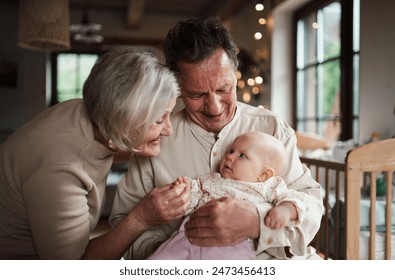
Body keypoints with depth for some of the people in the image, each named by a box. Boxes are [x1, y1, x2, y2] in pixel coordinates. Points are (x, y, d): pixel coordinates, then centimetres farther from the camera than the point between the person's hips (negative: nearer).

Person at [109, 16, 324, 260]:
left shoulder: (272, 128, 0)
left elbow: (311, 205, -7)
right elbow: (124, 219, 1)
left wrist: (257, 221, -27)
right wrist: (159, 250, -20)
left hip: (270, 258, 0)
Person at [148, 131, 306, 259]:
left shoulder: (268, 187, 18)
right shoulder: (211, 180, 28)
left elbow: (291, 198, 11)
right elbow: (192, 200, 24)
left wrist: (285, 210, -11)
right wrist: (186, 189, 3)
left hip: (234, 245, -3)